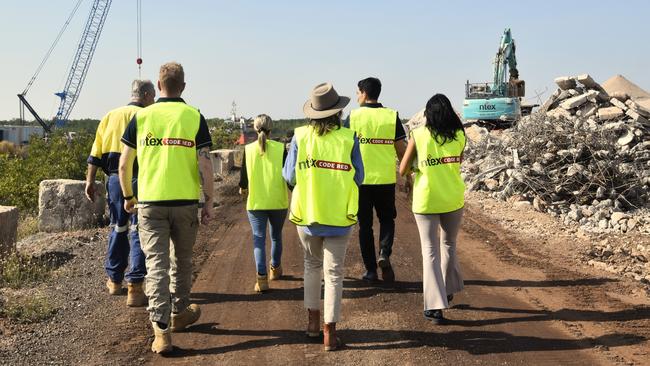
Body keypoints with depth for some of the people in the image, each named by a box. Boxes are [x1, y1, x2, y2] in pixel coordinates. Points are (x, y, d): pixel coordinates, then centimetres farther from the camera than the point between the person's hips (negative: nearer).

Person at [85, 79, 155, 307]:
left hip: (114, 178, 5)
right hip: (139, 178, -5)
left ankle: (114, 280, 28)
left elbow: (96, 152, 10)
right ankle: (135, 287, -6)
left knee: (118, 228, 18)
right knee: (138, 231, -2)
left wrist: (90, 181, 11)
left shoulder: (111, 116, 13)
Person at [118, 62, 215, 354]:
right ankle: (179, 313, 35)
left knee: (156, 263, 1)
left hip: (150, 202, 0)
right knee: (181, 259, 19)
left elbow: (124, 164, 4)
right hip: (185, 201, 0)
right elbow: (205, 165, -7)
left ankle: (161, 330, -7)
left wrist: (128, 196, 19)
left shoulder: (141, 117, 1)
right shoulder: (194, 117, -2)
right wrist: (209, 202, 1)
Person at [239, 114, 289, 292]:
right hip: (278, 202, 1)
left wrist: (243, 188, 24)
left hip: (256, 202, -1)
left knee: (259, 238, 2)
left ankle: (261, 277, -11)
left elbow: (244, 176, 3)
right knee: (276, 236, 20)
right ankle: (275, 269, 37)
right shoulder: (280, 148, -6)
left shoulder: (248, 149, -4)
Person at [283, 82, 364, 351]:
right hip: (338, 216, -1)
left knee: (312, 265, 22)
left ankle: (313, 321, 28)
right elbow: (358, 178, -3)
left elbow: (289, 177, -2)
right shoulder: (349, 138, -8)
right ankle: (329, 333, 5)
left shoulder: (300, 137, -6)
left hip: (307, 214, 2)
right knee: (334, 272, 6)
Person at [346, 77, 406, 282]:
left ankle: (371, 271, 11)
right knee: (387, 219, 18)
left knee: (365, 225, 10)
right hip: (386, 180, 1)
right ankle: (384, 253, -6)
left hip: (361, 180, -1)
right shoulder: (392, 116, 1)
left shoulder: (354, 116, -2)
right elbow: (401, 150, 1)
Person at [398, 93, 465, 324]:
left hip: (426, 200, -2)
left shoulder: (418, 135, -7)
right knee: (449, 245, 23)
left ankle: (435, 306, -5)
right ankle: (448, 290, 38)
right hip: (454, 199, 2)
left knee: (430, 251, 2)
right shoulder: (459, 136, -2)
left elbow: (403, 170, -3)